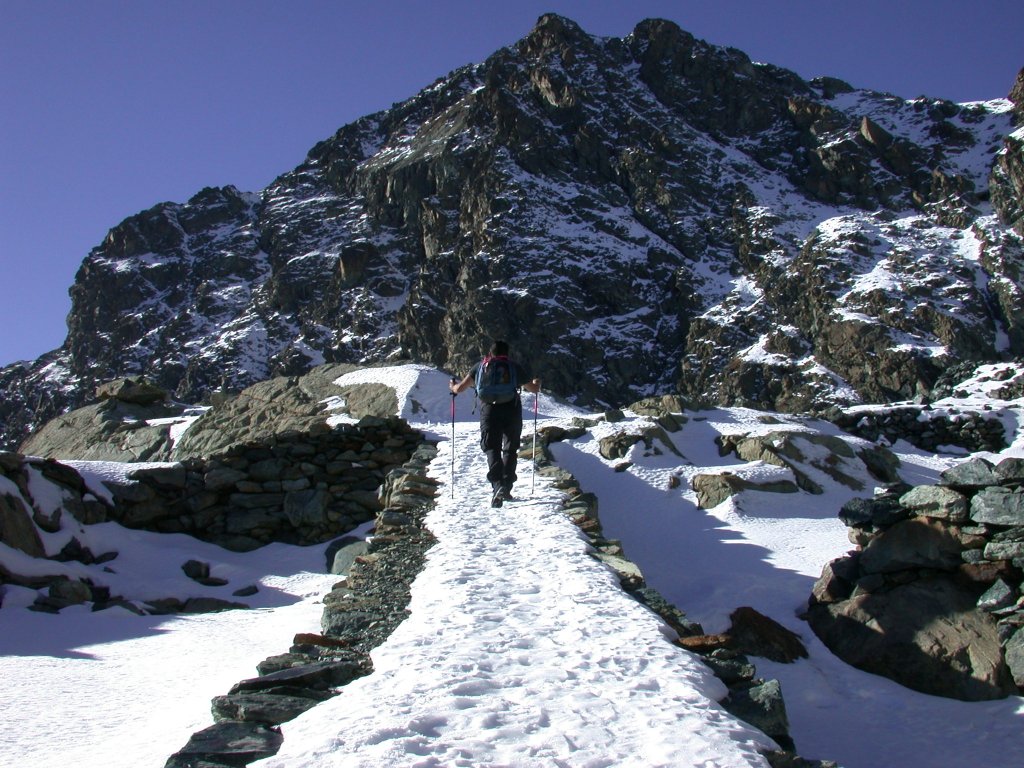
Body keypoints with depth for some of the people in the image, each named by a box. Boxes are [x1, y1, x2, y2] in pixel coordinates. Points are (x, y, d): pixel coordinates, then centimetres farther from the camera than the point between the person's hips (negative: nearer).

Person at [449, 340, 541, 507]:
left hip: (489, 412, -1)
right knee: (510, 449, 16)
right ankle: (506, 489, 15)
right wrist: (537, 383, 42)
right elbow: (534, 389, 19)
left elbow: (459, 388, 10)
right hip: (512, 411, 1)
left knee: (492, 449, -1)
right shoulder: (515, 367, 12)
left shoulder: (480, 366, 11)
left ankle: (498, 485, -23)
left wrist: (453, 386, 32)